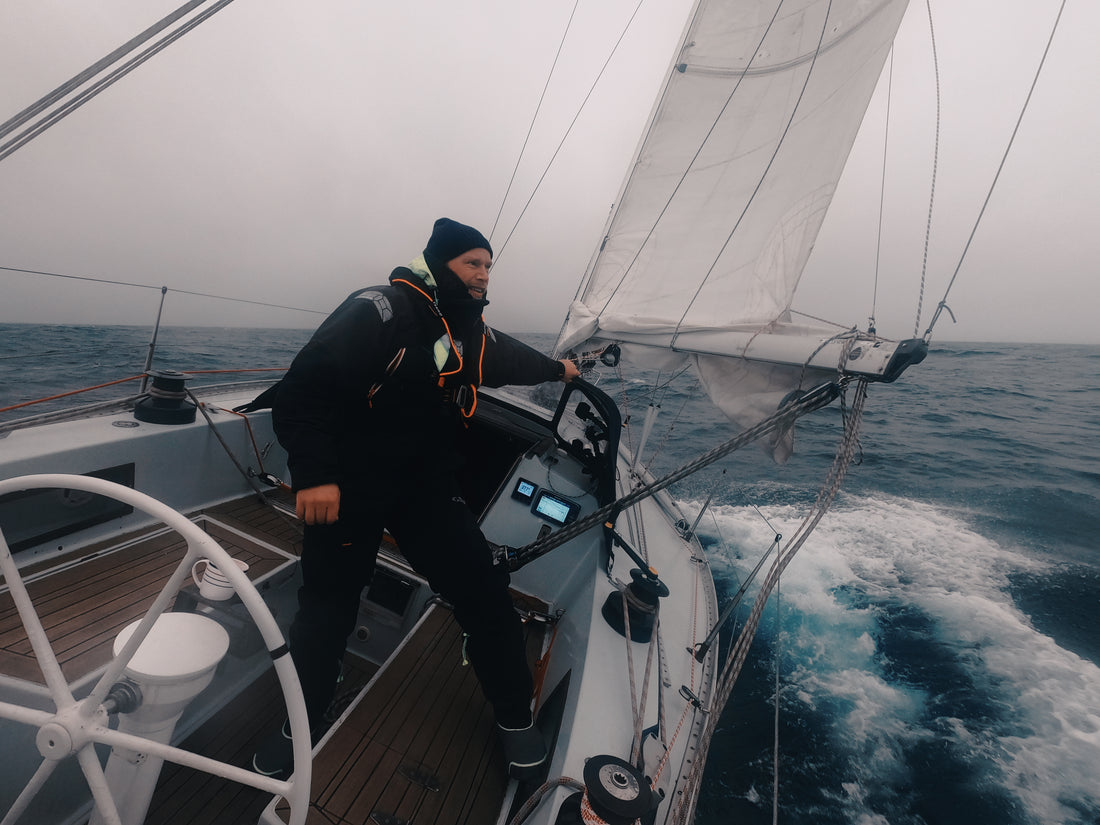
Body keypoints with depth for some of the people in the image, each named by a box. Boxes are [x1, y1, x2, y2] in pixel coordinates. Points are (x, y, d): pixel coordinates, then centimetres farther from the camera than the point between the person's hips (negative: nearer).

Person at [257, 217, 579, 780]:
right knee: (326, 613, 10)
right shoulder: (379, 311, -16)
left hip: (425, 488, 5)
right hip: (348, 488, -5)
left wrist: (556, 368, 47)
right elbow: (305, 384, -21)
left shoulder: (475, 334, 8)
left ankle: (515, 716, 23)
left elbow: (510, 356, 31)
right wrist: (314, 474, -27)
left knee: (485, 596, 0)